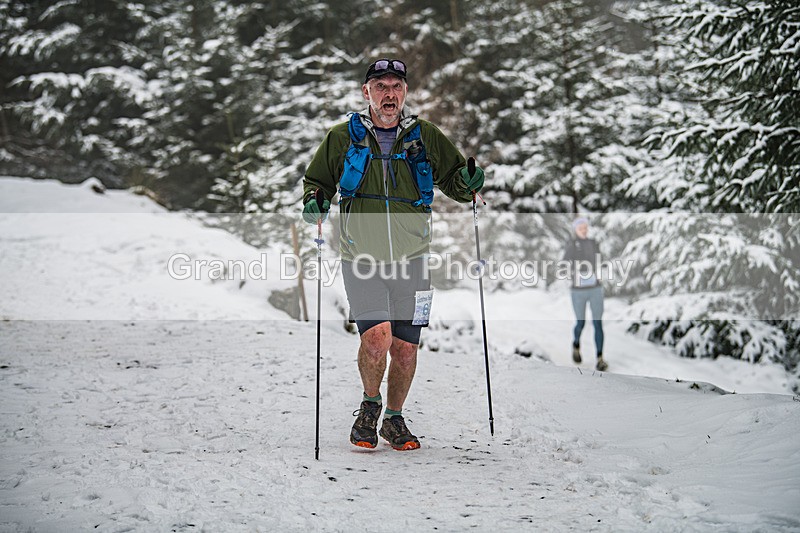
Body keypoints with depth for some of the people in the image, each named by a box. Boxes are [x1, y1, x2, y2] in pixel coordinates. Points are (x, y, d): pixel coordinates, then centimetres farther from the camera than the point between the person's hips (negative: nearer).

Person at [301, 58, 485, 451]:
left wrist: (467, 183, -8)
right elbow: (317, 180, 15)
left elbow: (452, 178, 14)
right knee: (376, 337, -18)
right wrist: (314, 201, -6)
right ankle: (369, 405, 10)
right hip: (361, 258, -2)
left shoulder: (424, 137, 6)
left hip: (411, 259, 2)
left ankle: (394, 419, 26)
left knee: (405, 346, 3)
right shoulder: (343, 137, 4)